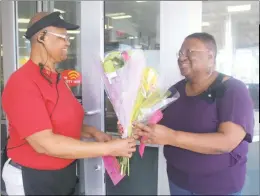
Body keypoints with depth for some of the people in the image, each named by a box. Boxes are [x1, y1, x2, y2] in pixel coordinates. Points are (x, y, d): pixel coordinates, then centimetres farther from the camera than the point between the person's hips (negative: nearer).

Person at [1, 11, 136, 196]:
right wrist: (108, 148, -27)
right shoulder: (22, 83, -21)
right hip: (33, 179, -7)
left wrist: (92, 132, -4)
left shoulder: (58, 79, 6)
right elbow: (44, 143, -27)